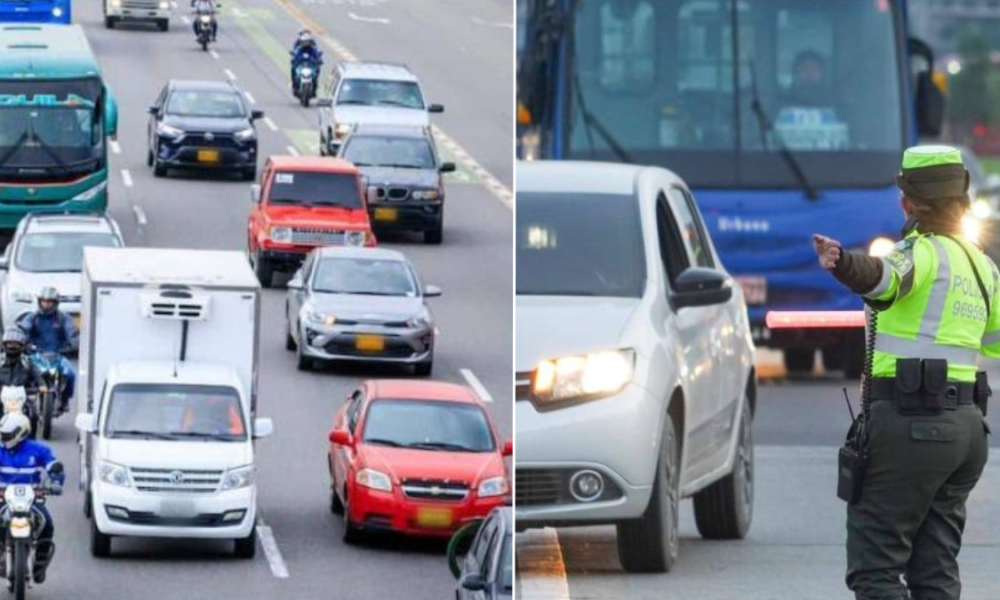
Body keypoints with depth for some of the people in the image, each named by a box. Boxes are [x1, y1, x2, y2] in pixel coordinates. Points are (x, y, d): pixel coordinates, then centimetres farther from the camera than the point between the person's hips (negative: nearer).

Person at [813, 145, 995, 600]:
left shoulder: (925, 252, -8)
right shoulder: (982, 267, 16)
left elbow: (887, 276, -33)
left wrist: (844, 265, -54)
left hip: (910, 425, -8)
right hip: (965, 424, 8)